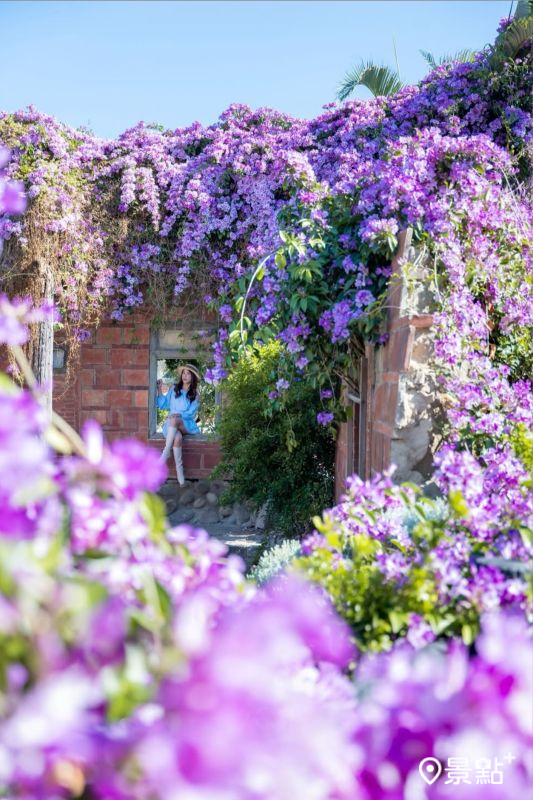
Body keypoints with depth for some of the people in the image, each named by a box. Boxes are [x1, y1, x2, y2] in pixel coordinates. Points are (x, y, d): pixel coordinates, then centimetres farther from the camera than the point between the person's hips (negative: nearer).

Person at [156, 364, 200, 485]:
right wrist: (160, 390, 6)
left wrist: (179, 415, -19)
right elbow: (163, 405, 15)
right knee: (177, 438, -37)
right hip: (171, 425, 1)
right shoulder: (174, 389, 14)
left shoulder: (195, 395, 7)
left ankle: (165, 454, -39)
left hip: (187, 425, -1)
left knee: (174, 420, -38)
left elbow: (191, 413, -3)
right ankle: (179, 470, -39)